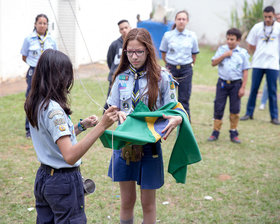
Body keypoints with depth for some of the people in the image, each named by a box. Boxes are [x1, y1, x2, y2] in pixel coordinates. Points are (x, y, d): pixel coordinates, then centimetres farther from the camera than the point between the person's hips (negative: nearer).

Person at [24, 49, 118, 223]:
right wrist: (101, 127, -37)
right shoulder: (53, 110, -23)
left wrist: (81, 126, 9)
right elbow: (70, 156, -32)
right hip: (64, 181, -9)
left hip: (43, 177, 9)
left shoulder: (35, 105, 4)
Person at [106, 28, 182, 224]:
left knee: (148, 203, 9)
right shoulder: (122, 77, 3)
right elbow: (112, 108, 7)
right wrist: (119, 114, -17)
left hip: (149, 146, -3)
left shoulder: (162, 77, -7)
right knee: (127, 201, 13)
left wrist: (178, 119, -29)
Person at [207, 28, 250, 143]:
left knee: (235, 110, 4)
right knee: (218, 107, 2)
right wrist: (224, 55, -13)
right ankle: (215, 132, 12)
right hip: (222, 83, 1)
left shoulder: (243, 53, 0)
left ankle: (233, 133, 17)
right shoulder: (222, 49, 4)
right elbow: (213, 63, -2)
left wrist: (243, 87, -5)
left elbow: (245, 71, 0)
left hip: (236, 84, -1)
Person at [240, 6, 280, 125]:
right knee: (254, 89, 6)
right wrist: (259, 54, 10)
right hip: (257, 64, 1)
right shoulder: (257, 27, 3)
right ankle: (249, 113, 17)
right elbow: (251, 46, 11)